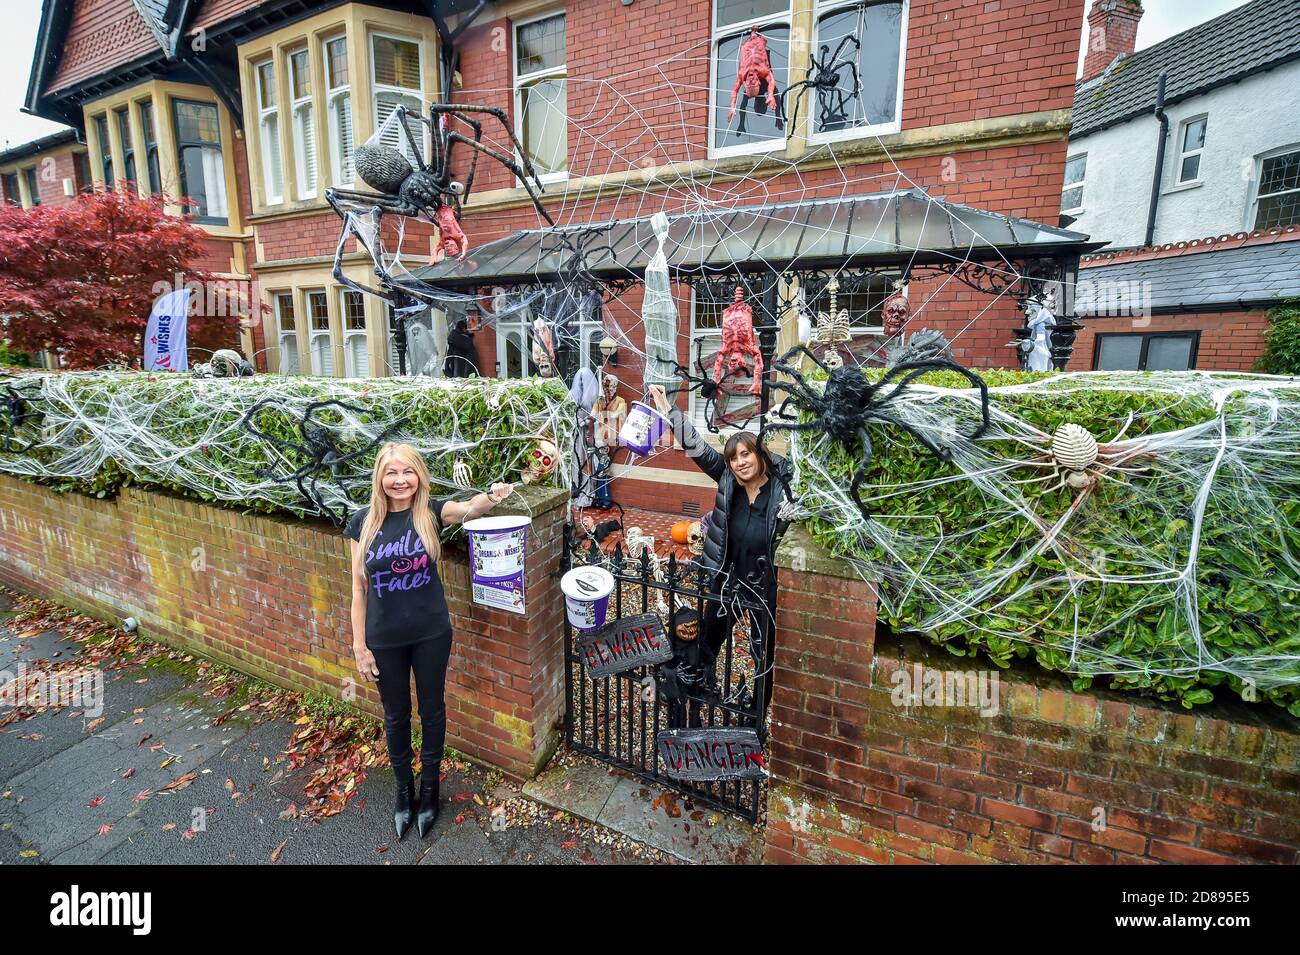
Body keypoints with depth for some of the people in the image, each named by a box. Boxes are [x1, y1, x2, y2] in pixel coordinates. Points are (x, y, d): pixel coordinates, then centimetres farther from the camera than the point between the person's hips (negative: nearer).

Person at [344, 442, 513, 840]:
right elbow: (359, 587, -3)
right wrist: (359, 646, -2)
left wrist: (491, 496, -56)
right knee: (396, 716, 20)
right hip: (384, 639, 1)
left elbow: (468, 509, -33)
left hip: (431, 634, -1)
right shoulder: (364, 521, -8)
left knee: (431, 709, 17)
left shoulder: (431, 511, -11)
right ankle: (404, 788, 45)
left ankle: (430, 786, 42)